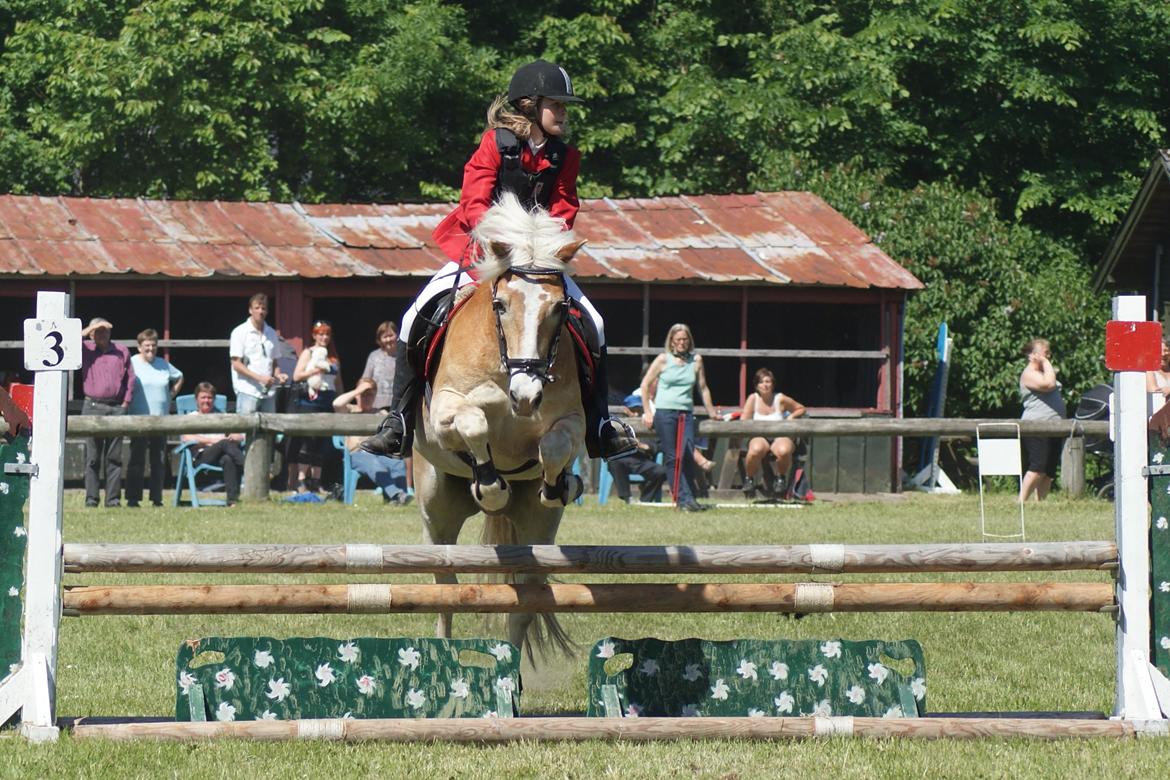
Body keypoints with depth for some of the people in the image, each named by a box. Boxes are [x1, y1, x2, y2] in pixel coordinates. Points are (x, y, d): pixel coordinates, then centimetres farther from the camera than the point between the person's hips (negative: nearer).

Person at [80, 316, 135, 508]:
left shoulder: (121, 352, 12)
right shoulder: (85, 349, 9)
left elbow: (130, 379, 12)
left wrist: (125, 403, 3)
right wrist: (89, 329, -4)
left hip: (117, 408, 1)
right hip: (93, 408, -1)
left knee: (114, 457, 1)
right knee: (92, 457, -2)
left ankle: (113, 499, 2)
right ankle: (91, 498, -1)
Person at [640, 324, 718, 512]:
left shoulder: (696, 360, 8)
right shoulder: (663, 360, 2)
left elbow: (703, 388, 16)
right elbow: (645, 384, 6)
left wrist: (711, 411, 16)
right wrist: (647, 412, 2)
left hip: (686, 413, 2)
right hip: (664, 412, -2)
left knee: (688, 455, -11)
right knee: (672, 458, -6)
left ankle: (688, 498, -6)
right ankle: (683, 498, -6)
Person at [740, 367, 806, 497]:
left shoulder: (780, 399, 3)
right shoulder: (753, 399, 3)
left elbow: (801, 408, 17)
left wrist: (792, 417, -3)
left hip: (780, 437, 0)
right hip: (759, 437, 0)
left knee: (783, 451, -39)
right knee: (756, 450, -39)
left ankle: (781, 478, -6)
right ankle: (749, 479, -10)